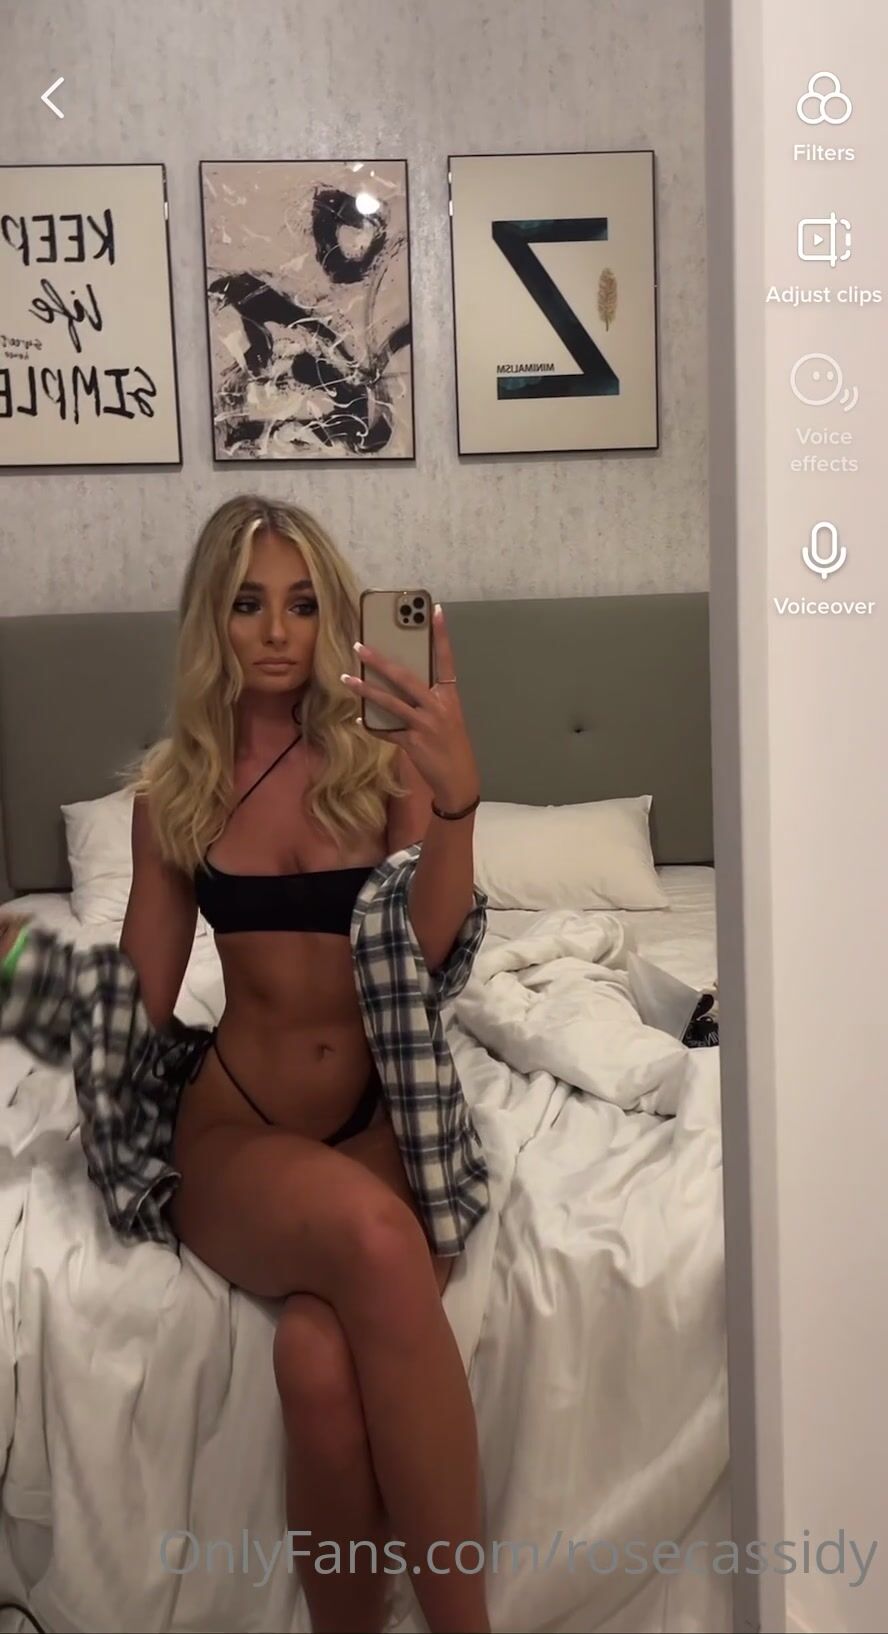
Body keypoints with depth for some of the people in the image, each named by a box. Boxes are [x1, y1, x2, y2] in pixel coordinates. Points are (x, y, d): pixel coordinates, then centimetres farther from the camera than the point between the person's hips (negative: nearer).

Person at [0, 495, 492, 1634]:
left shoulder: (385, 757, 2)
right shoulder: (174, 789, 7)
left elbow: (430, 951, -13)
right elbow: (139, 1001, 11)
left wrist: (456, 798, -29)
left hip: (384, 1123, 0)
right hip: (237, 1134, 1)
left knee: (323, 1358, -33)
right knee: (372, 1237, -34)